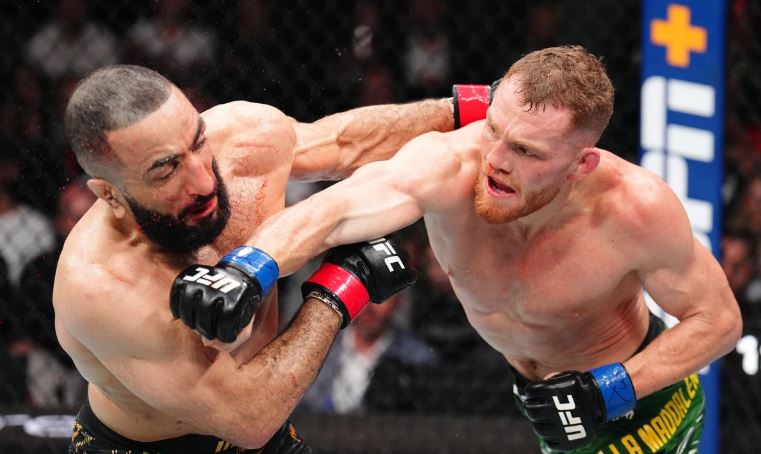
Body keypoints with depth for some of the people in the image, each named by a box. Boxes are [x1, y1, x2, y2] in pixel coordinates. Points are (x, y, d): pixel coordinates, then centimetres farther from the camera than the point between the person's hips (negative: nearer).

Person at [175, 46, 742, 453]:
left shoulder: (636, 208, -35)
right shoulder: (447, 166, -33)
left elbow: (718, 320, -20)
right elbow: (329, 213, -51)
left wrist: (609, 393, -31)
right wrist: (247, 271, -70)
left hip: (642, 388, -4)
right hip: (538, 381, 4)